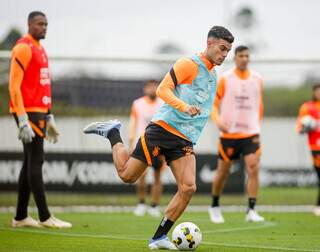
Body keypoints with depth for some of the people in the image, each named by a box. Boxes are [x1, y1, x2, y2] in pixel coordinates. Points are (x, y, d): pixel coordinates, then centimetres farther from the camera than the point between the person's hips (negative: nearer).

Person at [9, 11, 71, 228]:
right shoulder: (23, 48, -10)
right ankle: (45, 217, -8)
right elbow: (14, 86, -16)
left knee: (30, 162, 10)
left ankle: (21, 217, 14)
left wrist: (49, 118, 21)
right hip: (28, 112, -9)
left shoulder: (40, 49, 19)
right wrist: (23, 121, -22)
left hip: (39, 112, 9)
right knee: (36, 161, -9)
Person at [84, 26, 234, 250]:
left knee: (188, 188, -12)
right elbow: (162, 90, -16)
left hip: (185, 140, 7)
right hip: (163, 128, -7)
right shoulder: (189, 64, -7)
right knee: (127, 174, -3)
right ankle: (113, 132, 22)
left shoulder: (213, 75, 19)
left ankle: (159, 238, -3)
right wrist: (184, 107, -30)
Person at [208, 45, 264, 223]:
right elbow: (213, 103, 1)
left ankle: (251, 211, -14)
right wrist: (218, 120, -16)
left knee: (254, 169, -15)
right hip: (229, 133, -1)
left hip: (251, 133, 2)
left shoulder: (257, 79, 6)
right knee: (223, 172, 6)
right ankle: (215, 206, 28)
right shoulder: (225, 79, -2)